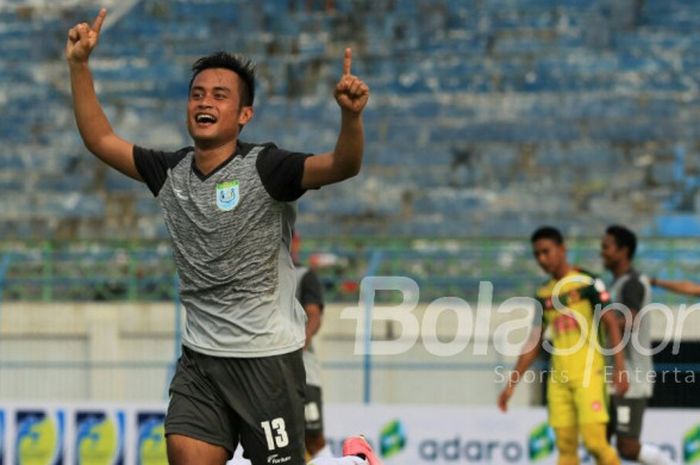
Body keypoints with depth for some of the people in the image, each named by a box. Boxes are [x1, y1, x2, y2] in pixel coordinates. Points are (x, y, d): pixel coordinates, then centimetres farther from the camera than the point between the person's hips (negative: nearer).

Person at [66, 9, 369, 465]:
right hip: (199, 359, 5)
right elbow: (101, 139, 14)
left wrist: (351, 116, -45)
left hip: (267, 358, -5)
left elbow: (342, 166, -26)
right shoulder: (170, 172, 4)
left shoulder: (264, 168, -12)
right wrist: (79, 66, 6)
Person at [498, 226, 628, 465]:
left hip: (587, 375, -5)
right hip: (558, 379, 5)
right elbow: (533, 344, 18)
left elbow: (611, 323, -7)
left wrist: (620, 367, -17)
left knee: (594, 441, -13)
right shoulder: (544, 295, 14)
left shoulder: (587, 283, -3)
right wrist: (511, 384, 15)